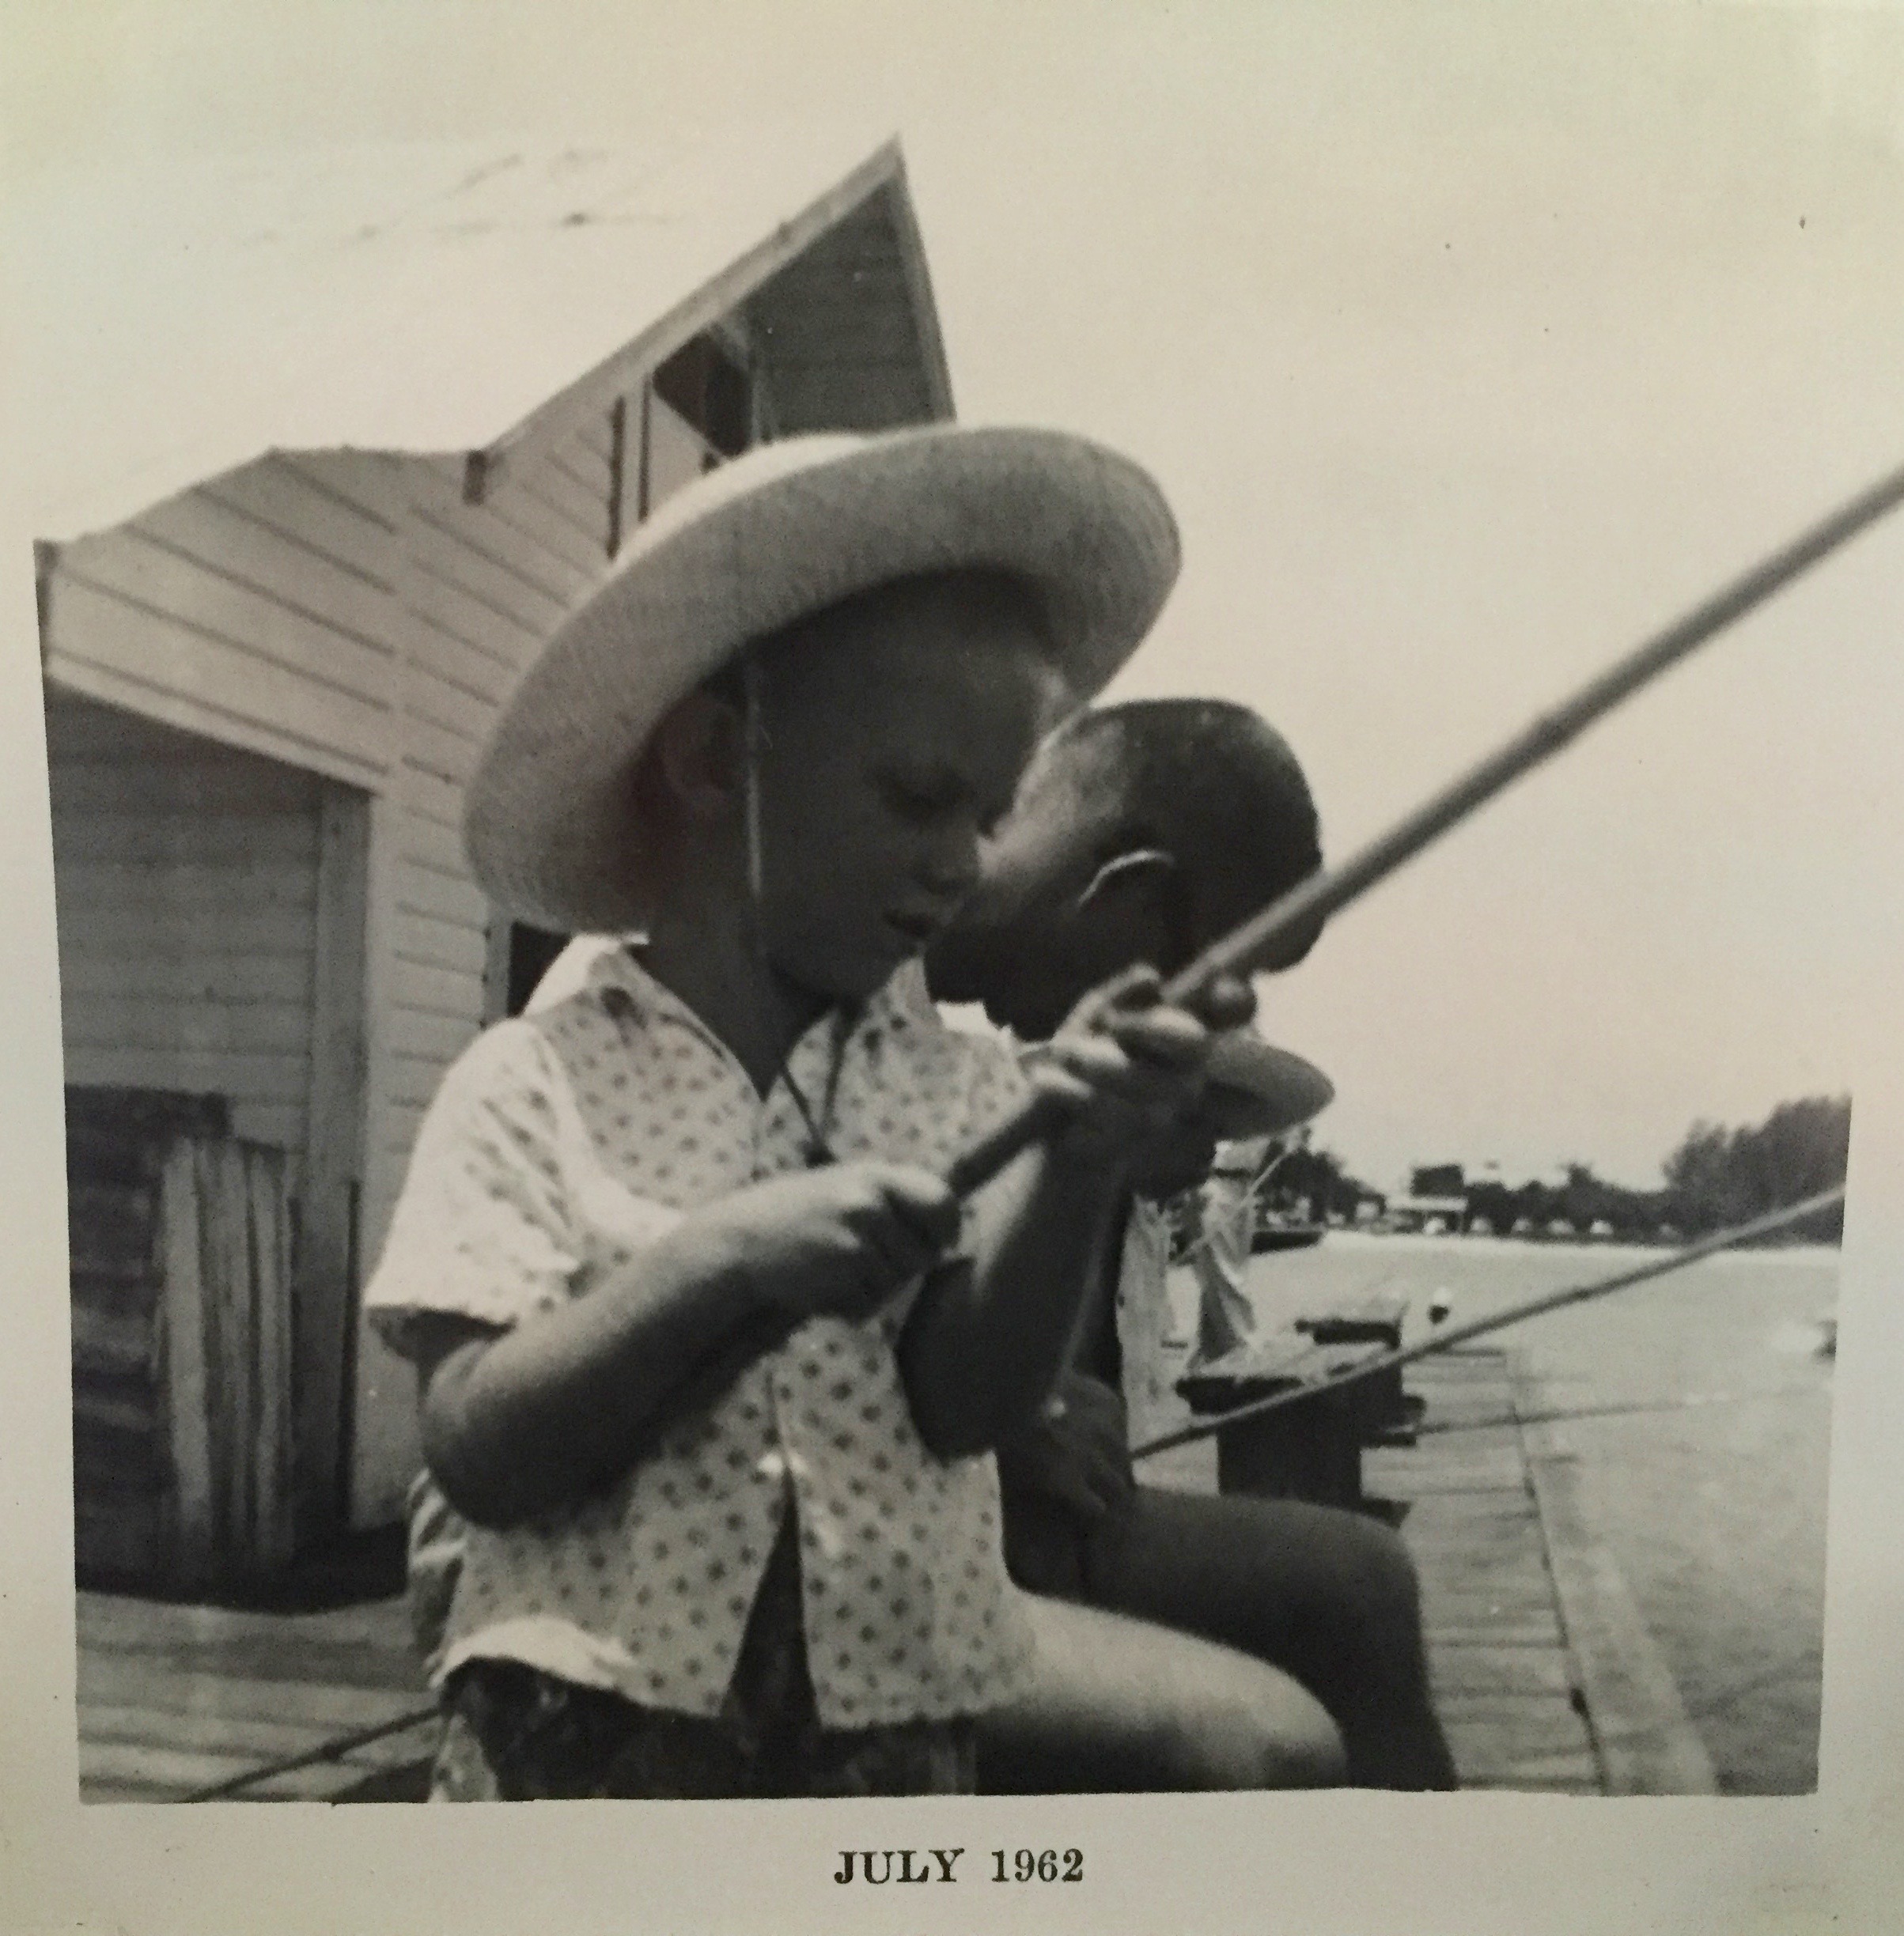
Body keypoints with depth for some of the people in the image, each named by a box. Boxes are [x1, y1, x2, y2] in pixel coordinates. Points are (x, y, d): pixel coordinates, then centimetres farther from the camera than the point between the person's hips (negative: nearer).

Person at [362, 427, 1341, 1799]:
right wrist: (723, 1265, -24)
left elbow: (967, 1398, -12)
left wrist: (1077, 1160, -29)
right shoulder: (536, 1085, -4)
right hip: (584, 1757, -2)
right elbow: (482, 1450, -11)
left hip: (884, 1781, 3)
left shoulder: (963, 1096, 2)